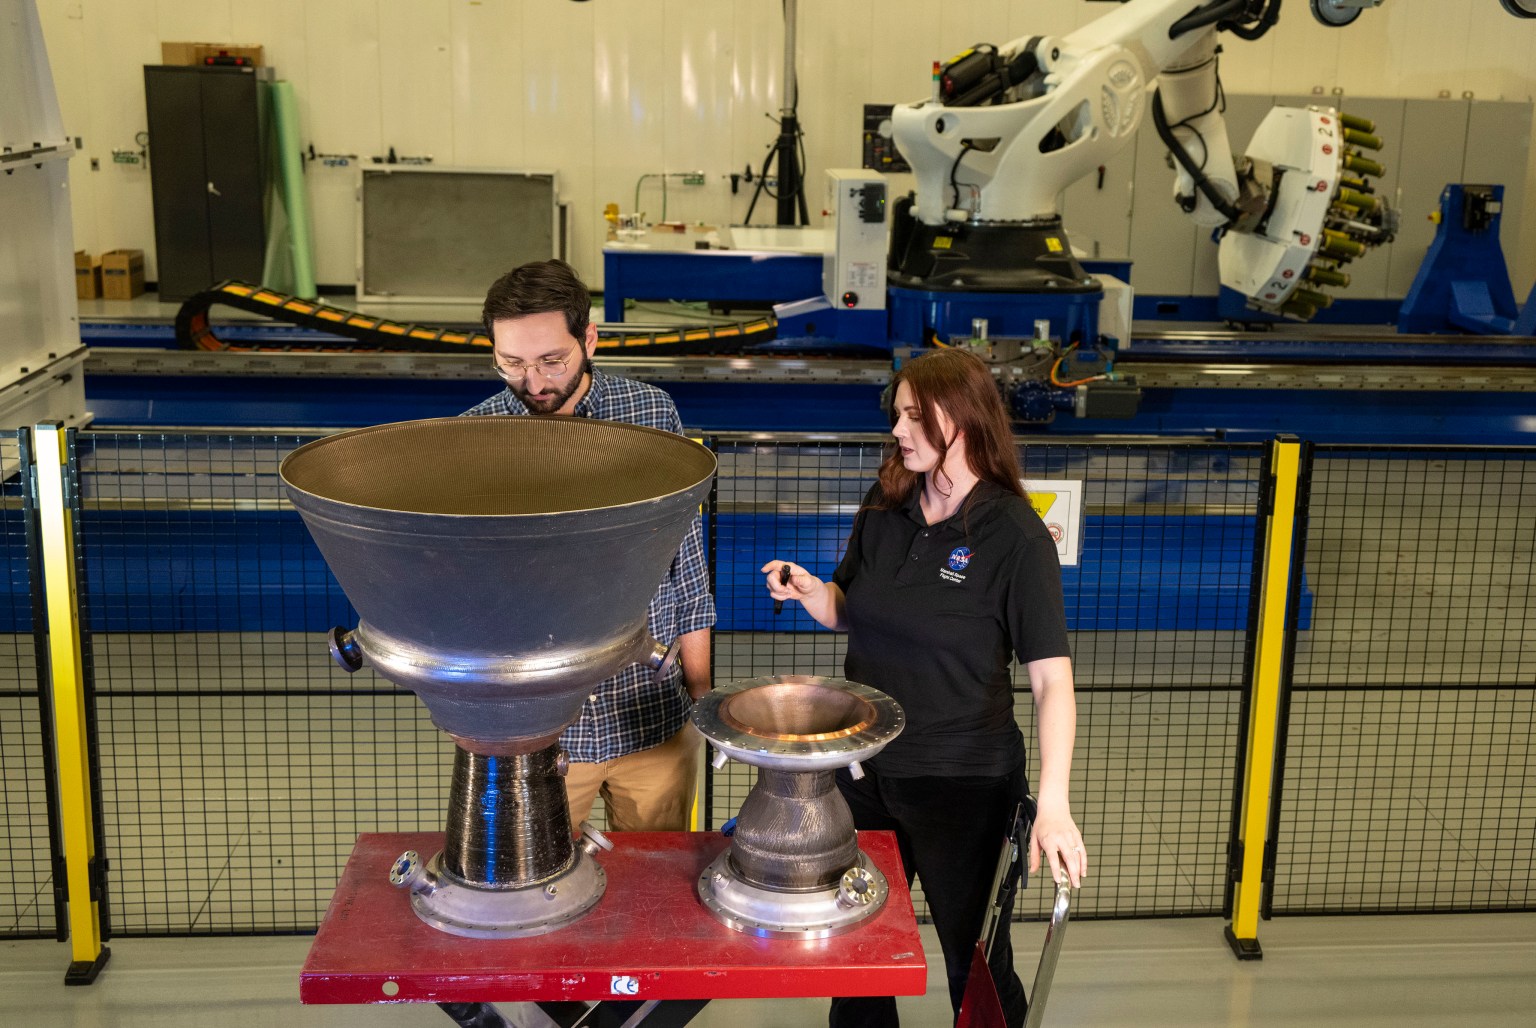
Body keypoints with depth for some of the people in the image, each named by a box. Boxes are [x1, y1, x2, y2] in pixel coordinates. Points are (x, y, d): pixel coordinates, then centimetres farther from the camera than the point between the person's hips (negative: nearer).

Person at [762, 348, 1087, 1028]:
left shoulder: (1015, 537, -16)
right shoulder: (883, 509, 1)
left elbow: (1052, 680, -20)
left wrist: (1053, 806, -30)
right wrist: (809, 591, -9)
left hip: (963, 782, -5)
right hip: (864, 769, 5)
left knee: (975, 961, 10)